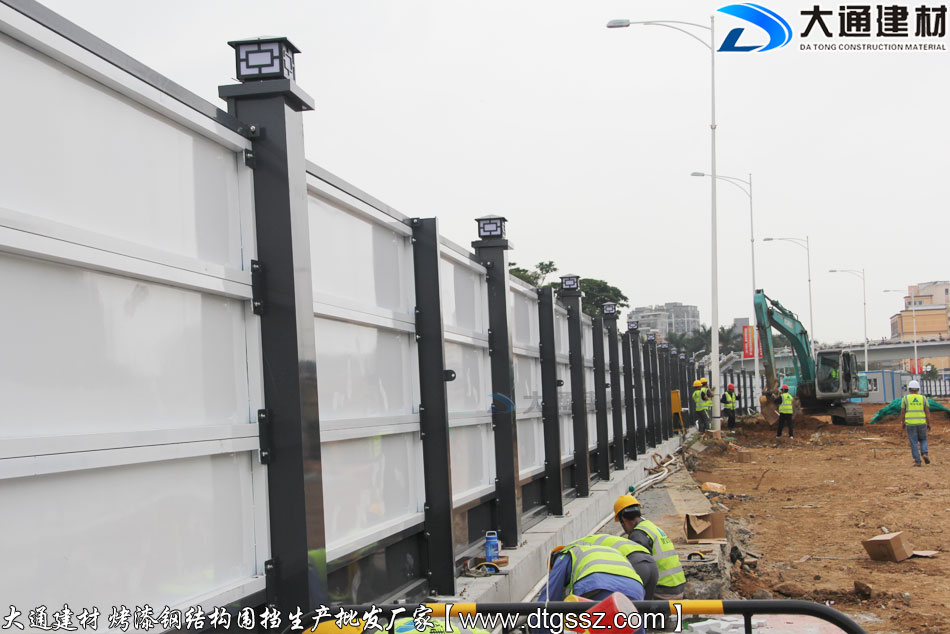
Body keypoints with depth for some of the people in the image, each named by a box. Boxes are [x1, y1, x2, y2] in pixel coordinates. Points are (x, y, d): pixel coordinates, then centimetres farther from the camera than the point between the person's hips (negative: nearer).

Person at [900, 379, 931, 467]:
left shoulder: (905, 398, -1)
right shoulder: (923, 398, 3)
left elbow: (902, 412, 1)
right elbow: (927, 412, 0)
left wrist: (902, 423, 12)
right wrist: (928, 423, 7)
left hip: (910, 424, -1)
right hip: (921, 423, 1)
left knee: (914, 443, 4)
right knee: (923, 440, 19)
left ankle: (917, 461, -1)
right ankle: (925, 454, -5)